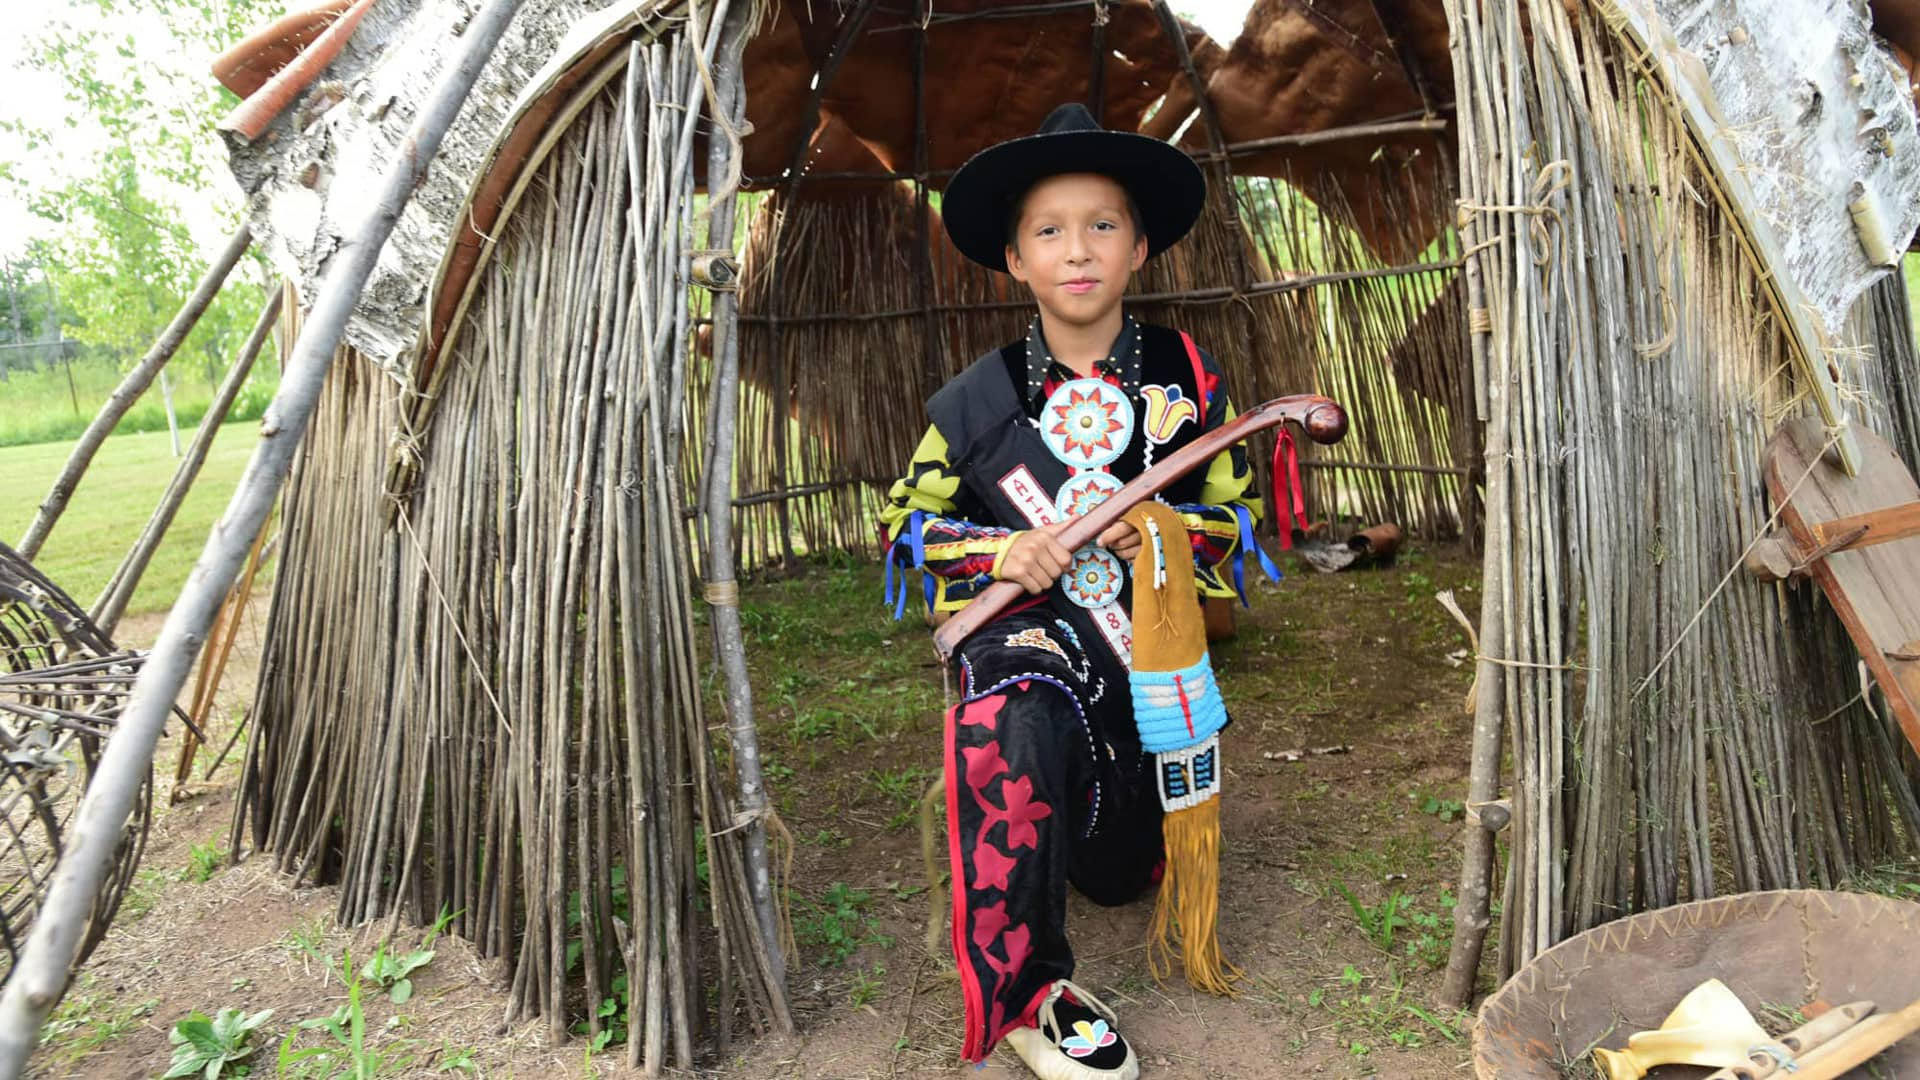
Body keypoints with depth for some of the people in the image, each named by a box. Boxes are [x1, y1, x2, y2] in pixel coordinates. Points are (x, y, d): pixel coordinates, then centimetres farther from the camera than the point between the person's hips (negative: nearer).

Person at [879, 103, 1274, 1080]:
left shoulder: (1187, 377, -1)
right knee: (1018, 730, -40)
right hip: (1021, 622, -2)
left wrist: (1174, 529, -16)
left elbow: (1236, 511, 7)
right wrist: (1000, 551, -16)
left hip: (1144, 632, 3)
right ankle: (1025, 991, -19)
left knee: (1119, 876, 14)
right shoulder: (978, 399, -5)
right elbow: (906, 522, 4)